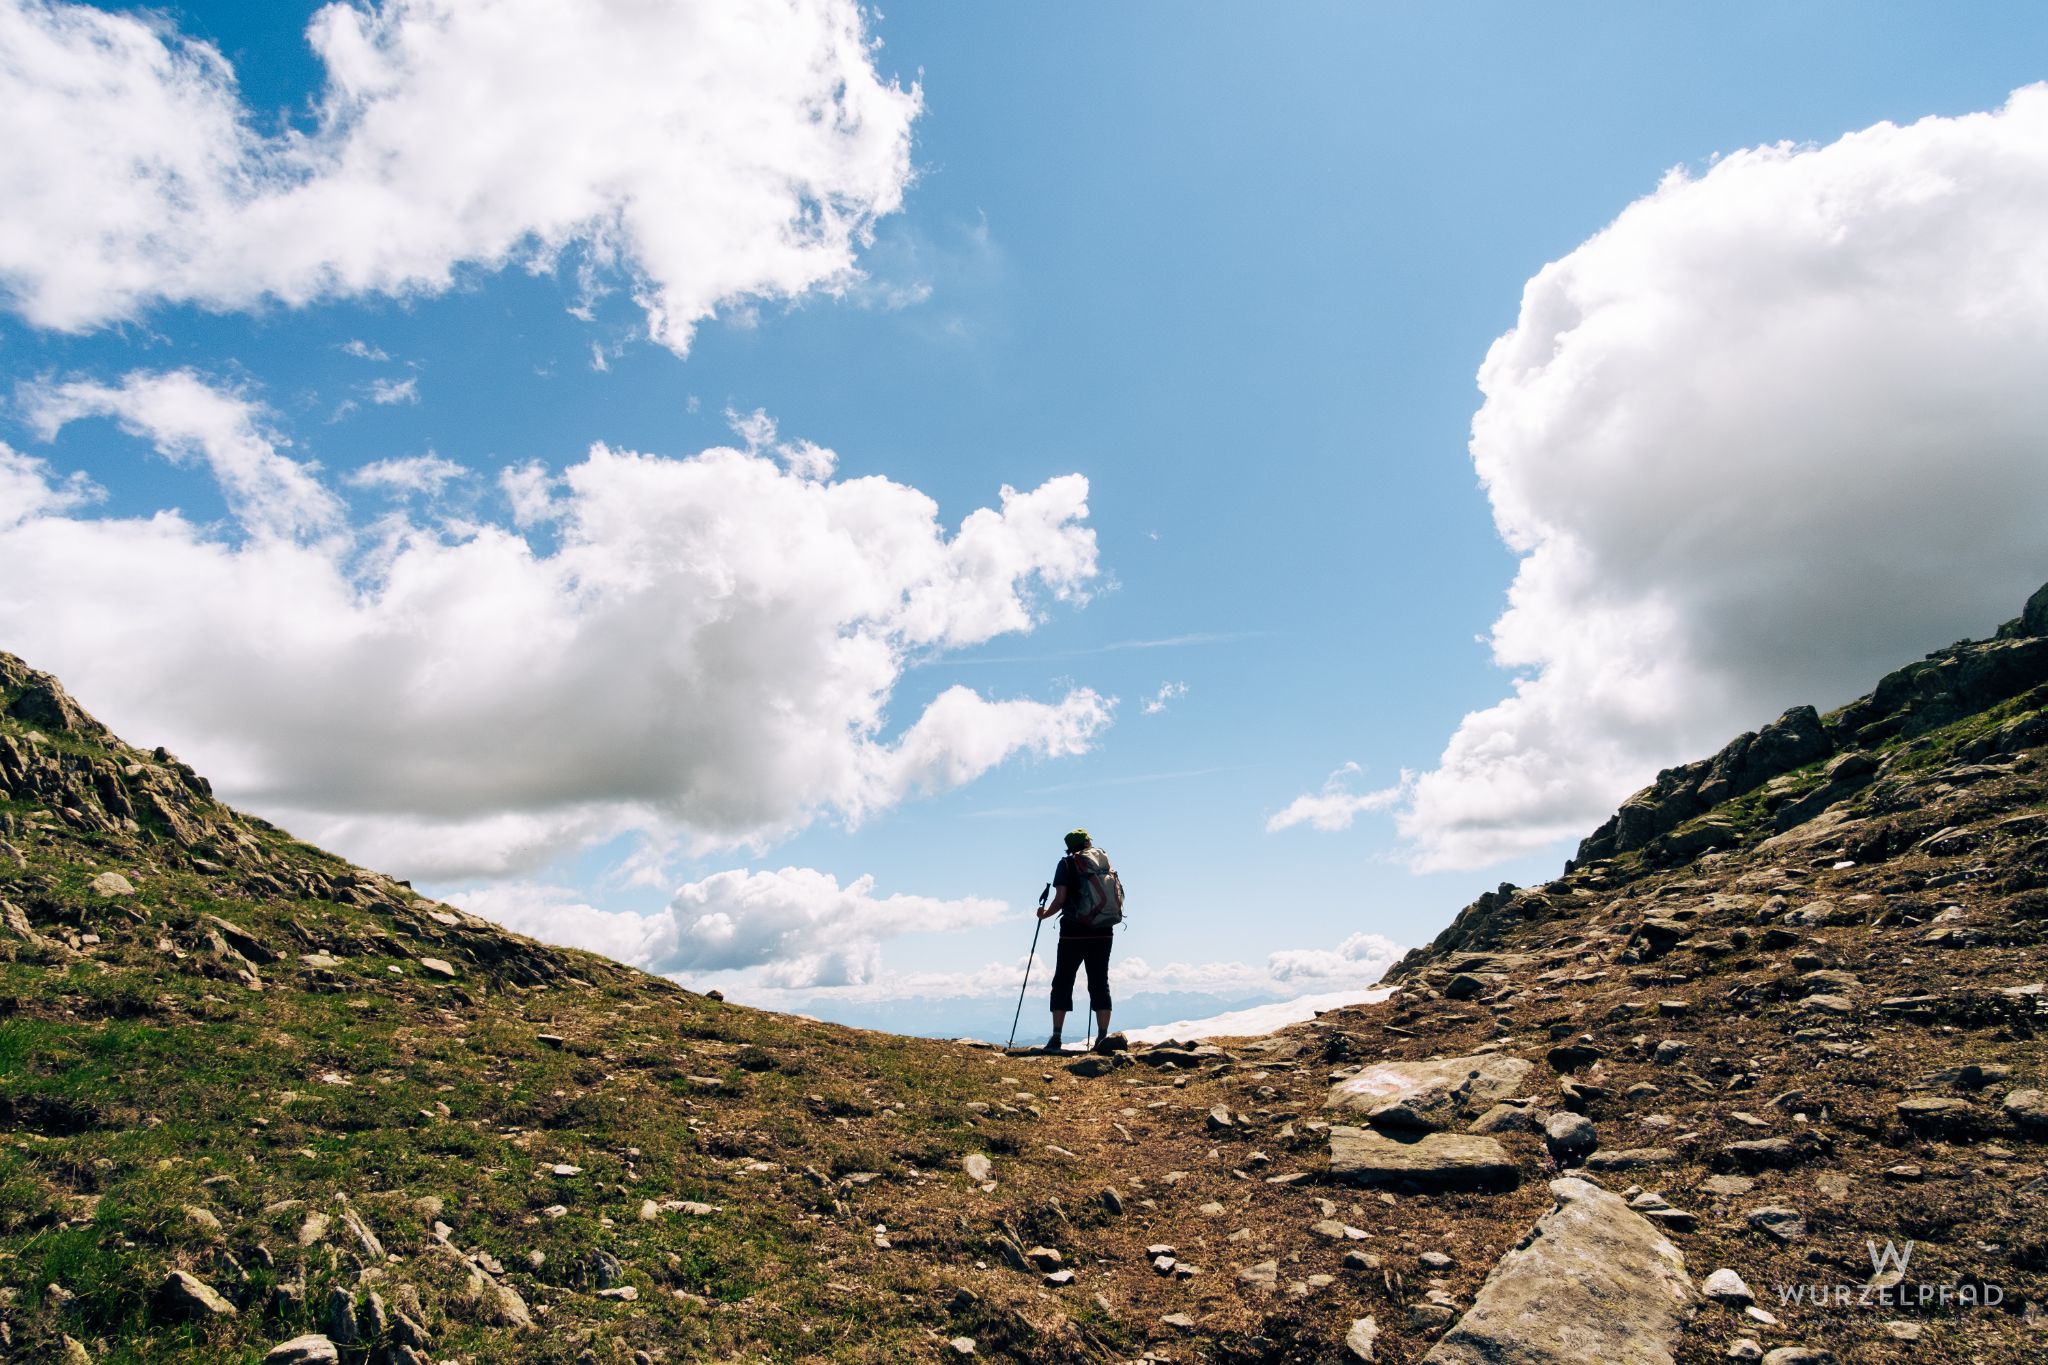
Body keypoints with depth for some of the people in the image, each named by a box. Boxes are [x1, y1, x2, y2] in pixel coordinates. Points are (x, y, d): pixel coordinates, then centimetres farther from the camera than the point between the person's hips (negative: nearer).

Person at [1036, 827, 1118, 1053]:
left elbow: (1060, 898, -9)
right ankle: (1103, 1037, 3)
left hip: (1074, 932, -3)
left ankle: (1056, 1038, 0)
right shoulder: (1105, 861, 8)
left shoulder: (1067, 864, -2)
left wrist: (1045, 914, 9)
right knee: (1100, 983, 8)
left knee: (1063, 983, 4)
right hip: (1103, 931, 3)